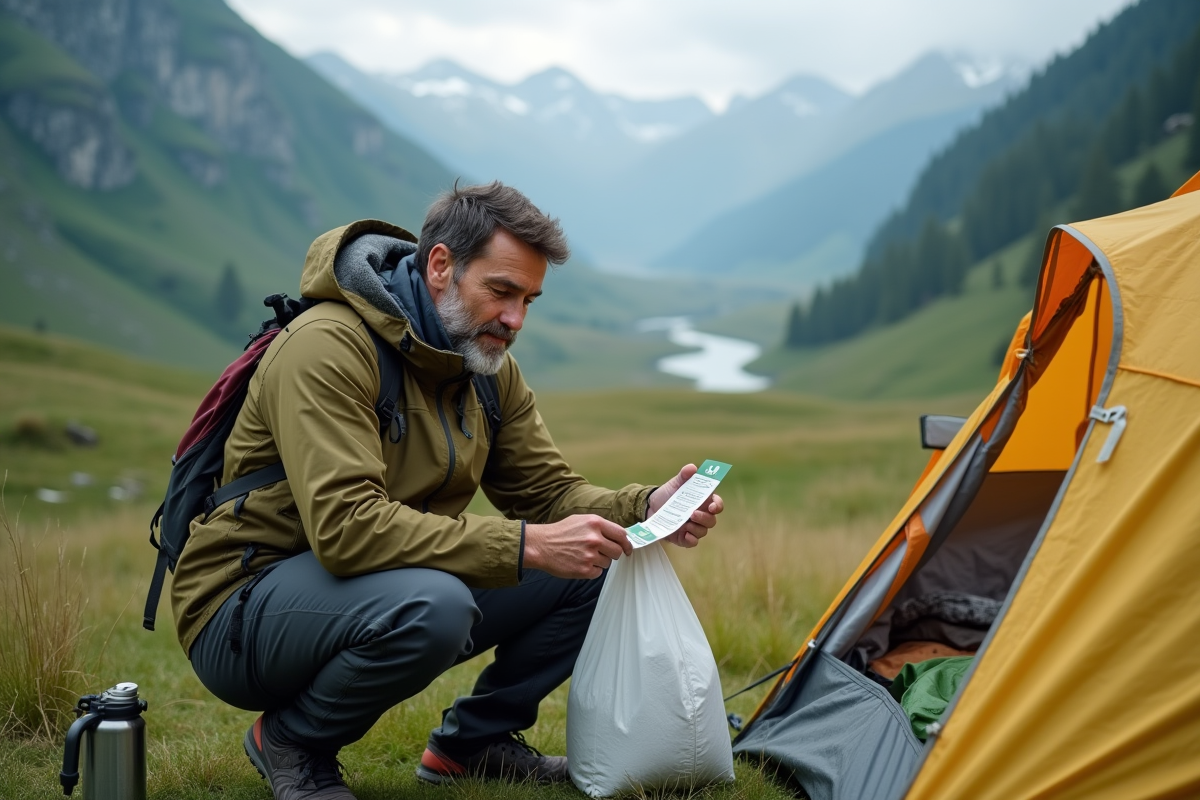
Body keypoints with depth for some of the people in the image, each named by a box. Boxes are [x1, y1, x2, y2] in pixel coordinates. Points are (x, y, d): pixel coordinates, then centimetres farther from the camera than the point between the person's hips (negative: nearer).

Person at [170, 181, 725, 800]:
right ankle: (292, 740, -9)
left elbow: (549, 493, 4)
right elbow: (346, 524, -34)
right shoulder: (327, 346, -23)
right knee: (432, 604, -39)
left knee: (595, 566, -4)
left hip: (391, 589, 8)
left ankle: (474, 739, 12)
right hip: (244, 607, -7)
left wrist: (645, 509, -17)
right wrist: (526, 546, -36)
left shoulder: (489, 366, 3)